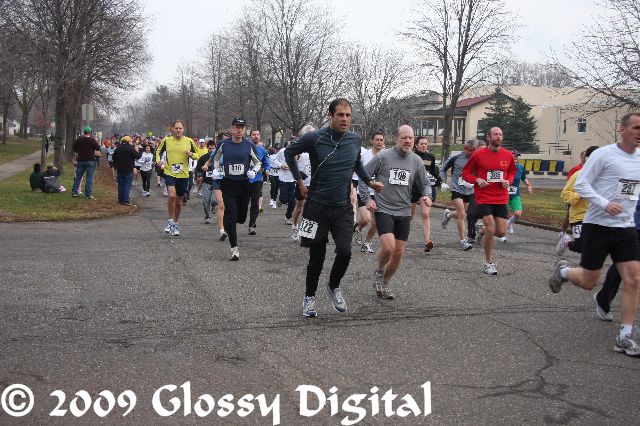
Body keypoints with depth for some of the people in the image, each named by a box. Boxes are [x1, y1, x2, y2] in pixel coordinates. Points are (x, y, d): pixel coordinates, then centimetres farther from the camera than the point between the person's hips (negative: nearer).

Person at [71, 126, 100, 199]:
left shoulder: (78, 140, 1)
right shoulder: (92, 140, -11)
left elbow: (74, 148, 13)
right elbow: (98, 148, -3)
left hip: (80, 161, 4)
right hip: (90, 161, -4)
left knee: (78, 177, 13)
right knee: (89, 178, -1)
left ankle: (74, 192, 14)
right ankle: (88, 194, -3)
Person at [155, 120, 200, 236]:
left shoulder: (189, 141, 1)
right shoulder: (166, 140, 0)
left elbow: (197, 155, 10)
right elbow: (159, 151, 15)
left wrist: (191, 154, -12)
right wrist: (158, 161, -4)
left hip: (183, 175, 2)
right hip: (169, 173, -2)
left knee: (179, 202, 10)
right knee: (171, 195, -24)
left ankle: (176, 223, 30)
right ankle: (170, 221, -6)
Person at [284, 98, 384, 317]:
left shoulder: (356, 140, 2)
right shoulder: (314, 138, -10)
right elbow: (289, 153, 7)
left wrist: (369, 181, 14)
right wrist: (300, 181, 5)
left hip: (343, 208, 2)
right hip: (317, 205, -2)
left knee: (345, 252, -12)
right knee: (317, 256, 4)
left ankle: (334, 287, 17)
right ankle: (309, 297, 25)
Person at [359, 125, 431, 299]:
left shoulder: (417, 161, 4)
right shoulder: (383, 157, -8)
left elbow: (425, 183, 13)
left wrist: (427, 195, -8)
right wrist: (367, 199, -7)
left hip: (404, 212, 5)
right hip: (383, 210, -4)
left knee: (399, 252, 7)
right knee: (388, 247, -21)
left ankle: (385, 283, 30)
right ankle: (379, 271, 11)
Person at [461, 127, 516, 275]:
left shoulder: (508, 155, 4)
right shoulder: (478, 155, -5)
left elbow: (512, 172, 20)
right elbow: (465, 172, 4)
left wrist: (508, 181, -1)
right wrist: (477, 180, -14)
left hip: (501, 199, 4)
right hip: (484, 198, -4)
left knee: (501, 232, 1)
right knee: (490, 230, -11)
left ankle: (484, 232, 37)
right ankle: (488, 263, 6)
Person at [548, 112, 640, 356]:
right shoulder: (604, 154, -10)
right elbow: (581, 184, -11)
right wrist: (605, 204, -23)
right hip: (597, 225, -5)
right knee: (588, 282, 3)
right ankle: (563, 271, 37)